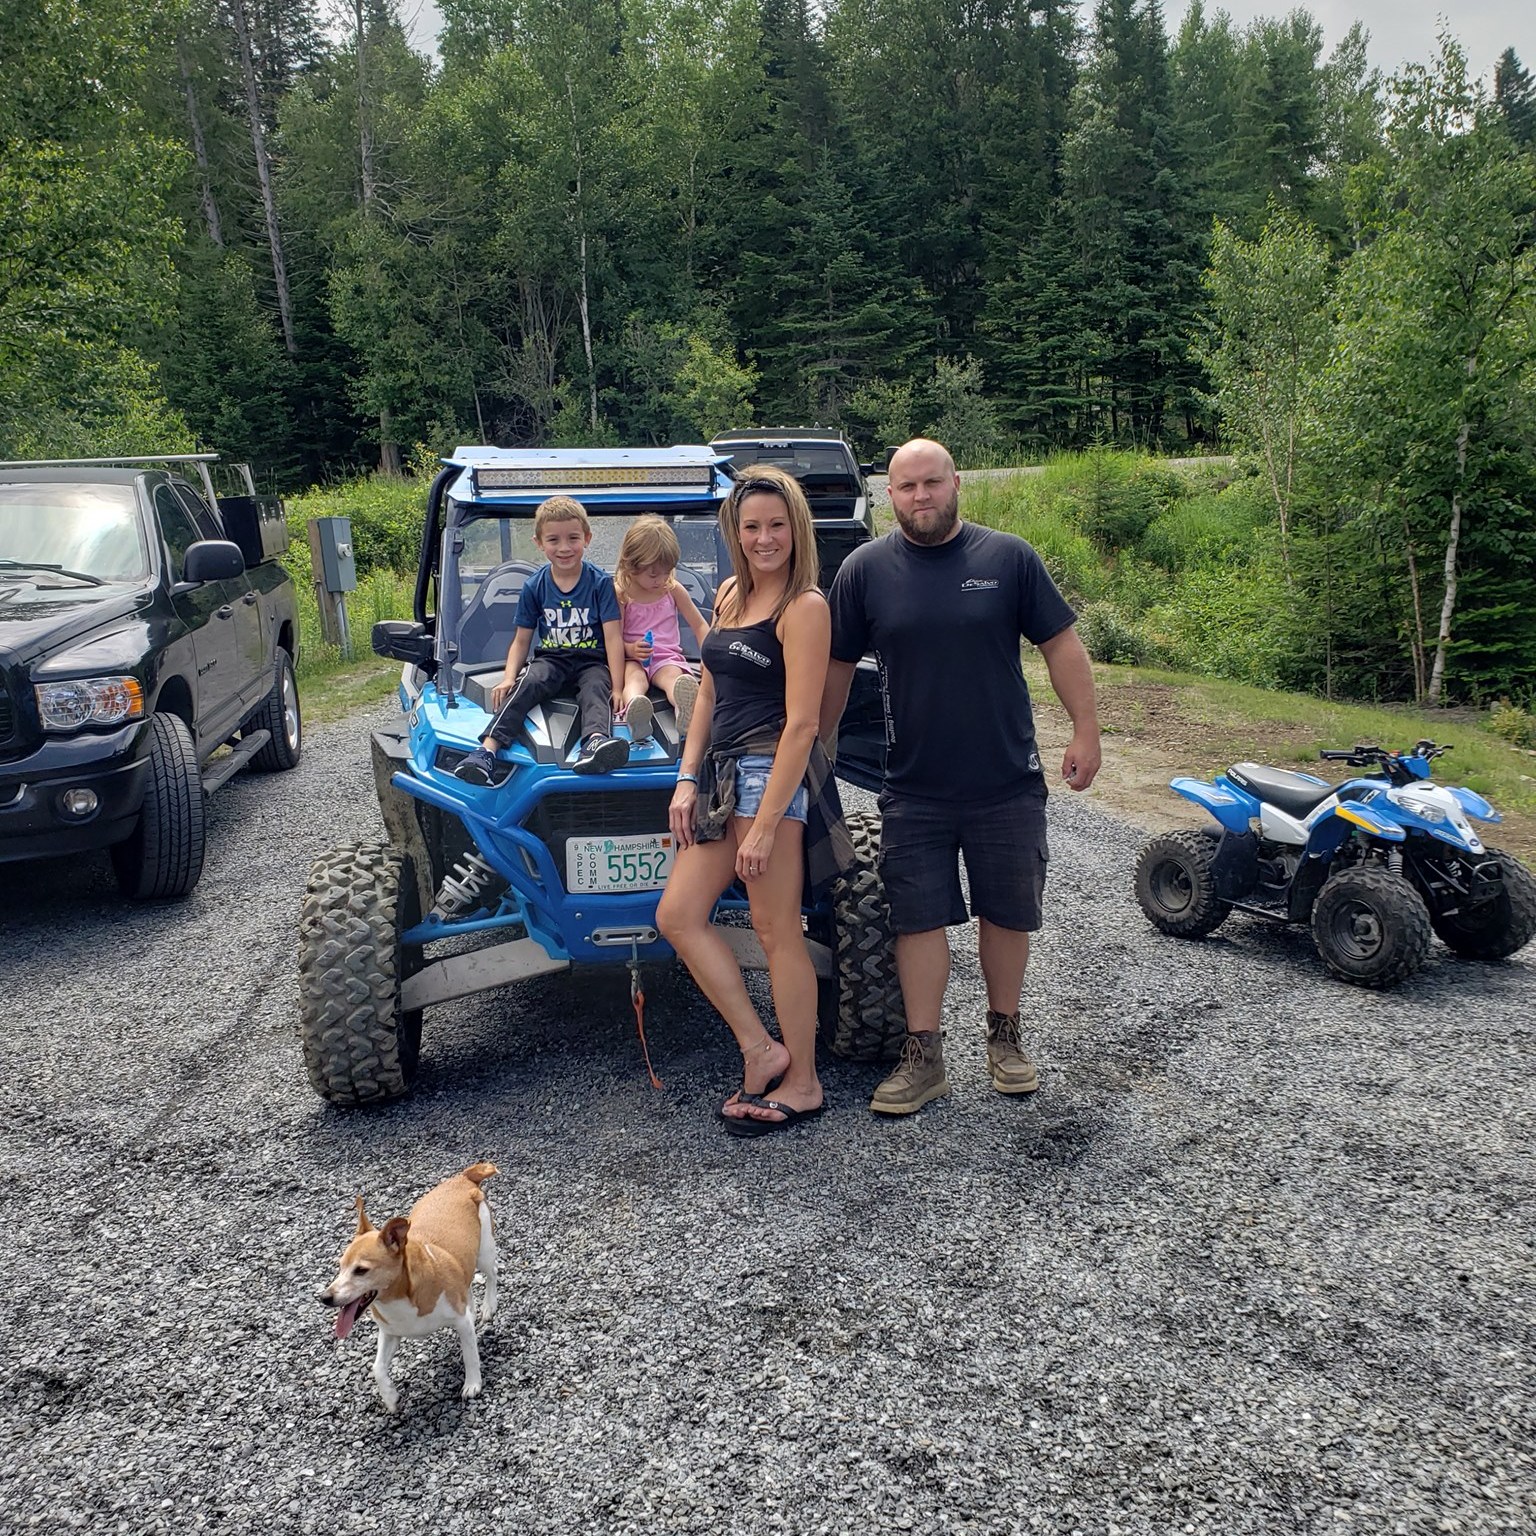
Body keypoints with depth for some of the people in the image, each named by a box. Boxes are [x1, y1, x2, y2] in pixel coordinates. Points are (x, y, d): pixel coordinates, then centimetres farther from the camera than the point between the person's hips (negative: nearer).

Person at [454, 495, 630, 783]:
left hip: (592, 662, -2)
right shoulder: (534, 587, 4)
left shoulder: (600, 583, -3)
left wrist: (618, 686, -15)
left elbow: (613, 637, -8)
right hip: (551, 659, 2)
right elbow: (521, 640, 8)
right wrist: (508, 677, -10)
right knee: (525, 684, -29)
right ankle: (487, 749, -42)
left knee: (596, 687, -35)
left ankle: (595, 743, -65)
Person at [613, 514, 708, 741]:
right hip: (632, 658, -1)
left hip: (668, 658, 1)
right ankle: (634, 713, -72)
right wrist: (630, 649, -21)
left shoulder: (674, 589, 7)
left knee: (673, 675, -34)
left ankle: (686, 711, -71)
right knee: (634, 676, -36)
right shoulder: (621, 593, 0)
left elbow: (699, 625, 13)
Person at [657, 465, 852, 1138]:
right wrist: (687, 779, 9)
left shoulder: (804, 606, -11)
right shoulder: (729, 593, 14)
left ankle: (803, 1083, 15)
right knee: (678, 915, 6)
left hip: (773, 772, -9)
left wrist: (766, 824, -19)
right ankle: (761, 1050, 15)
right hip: (724, 770, 9)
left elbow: (801, 722, -16)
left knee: (776, 929, -1)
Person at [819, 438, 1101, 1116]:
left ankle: (1004, 1035, 30)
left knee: (1009, 914, 11)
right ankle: (923, 1057, 15)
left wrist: (1086, 730, -5)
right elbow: (837, 666, 7)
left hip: (1008, 782, 0)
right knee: (918, 919, 3)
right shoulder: (865, 568, -1)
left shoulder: (1009, 558, -2)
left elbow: (1061, 646, 1)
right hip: (913, 788, 0)